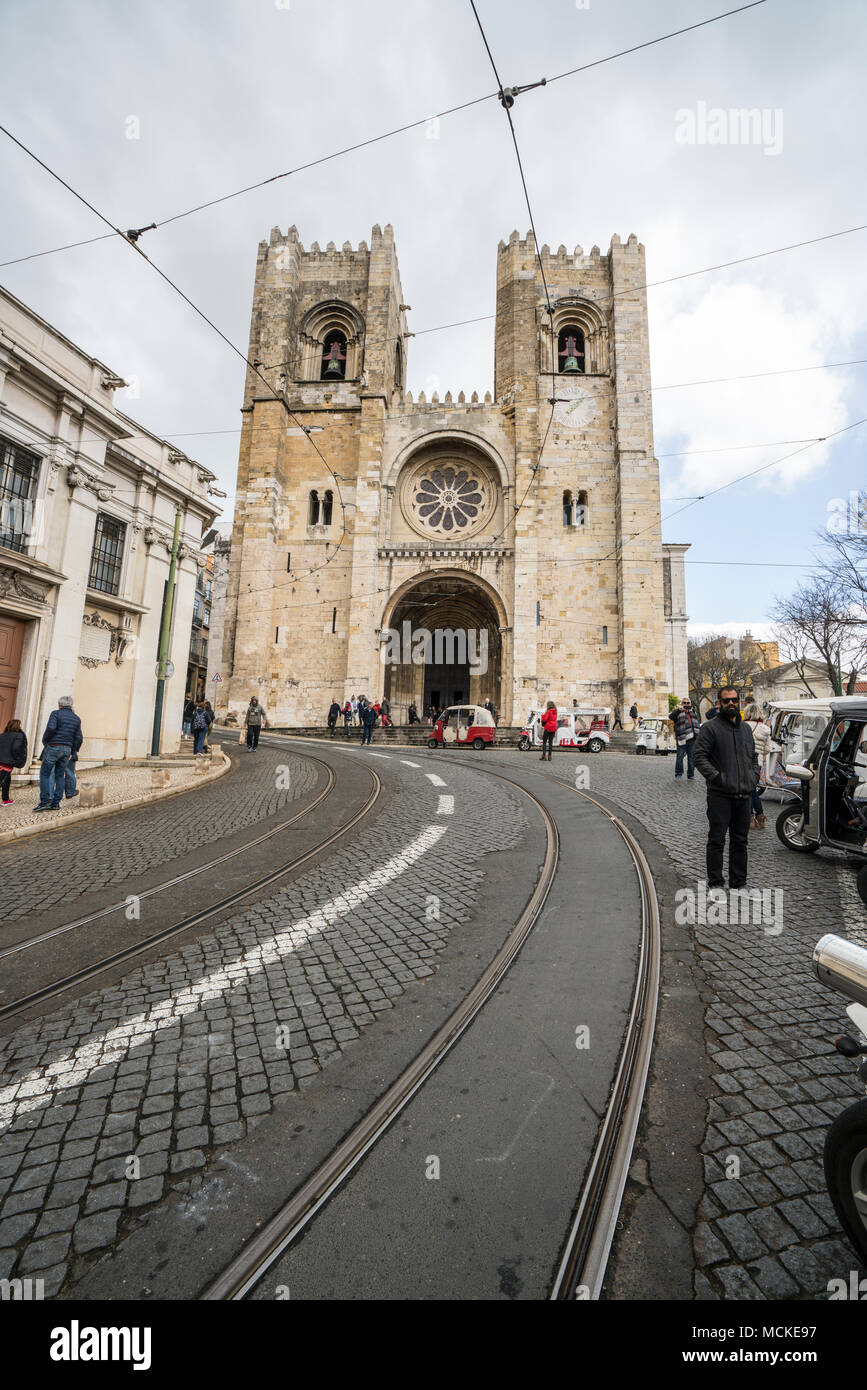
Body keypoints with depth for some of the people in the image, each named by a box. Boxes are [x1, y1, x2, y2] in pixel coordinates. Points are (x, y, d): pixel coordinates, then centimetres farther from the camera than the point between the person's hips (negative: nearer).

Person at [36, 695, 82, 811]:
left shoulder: (55, 713, -3)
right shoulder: (76, 718, 11)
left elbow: (51, 728, -19)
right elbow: (78, 738, 9)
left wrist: (44, 741, -2)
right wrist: (72, 752, 17)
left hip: (53, 747, -5)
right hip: (67, 749, 5)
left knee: (44, 773, 3)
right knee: (60, 776, 9)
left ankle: (45, 801, -4)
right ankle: (56, 803, 9)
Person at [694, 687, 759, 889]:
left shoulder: (746, 729, 17)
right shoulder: (710, 728, -5)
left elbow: (753, 757, 25)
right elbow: (699, 757, -11)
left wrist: (754, 777, 10)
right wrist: (717, 777, -19)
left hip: (743, 796, 6)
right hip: (720, 796, -6)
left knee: (740, 841, 14)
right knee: (717, 840, -2)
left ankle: (738, 883, 25)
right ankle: (715, 883, 7)